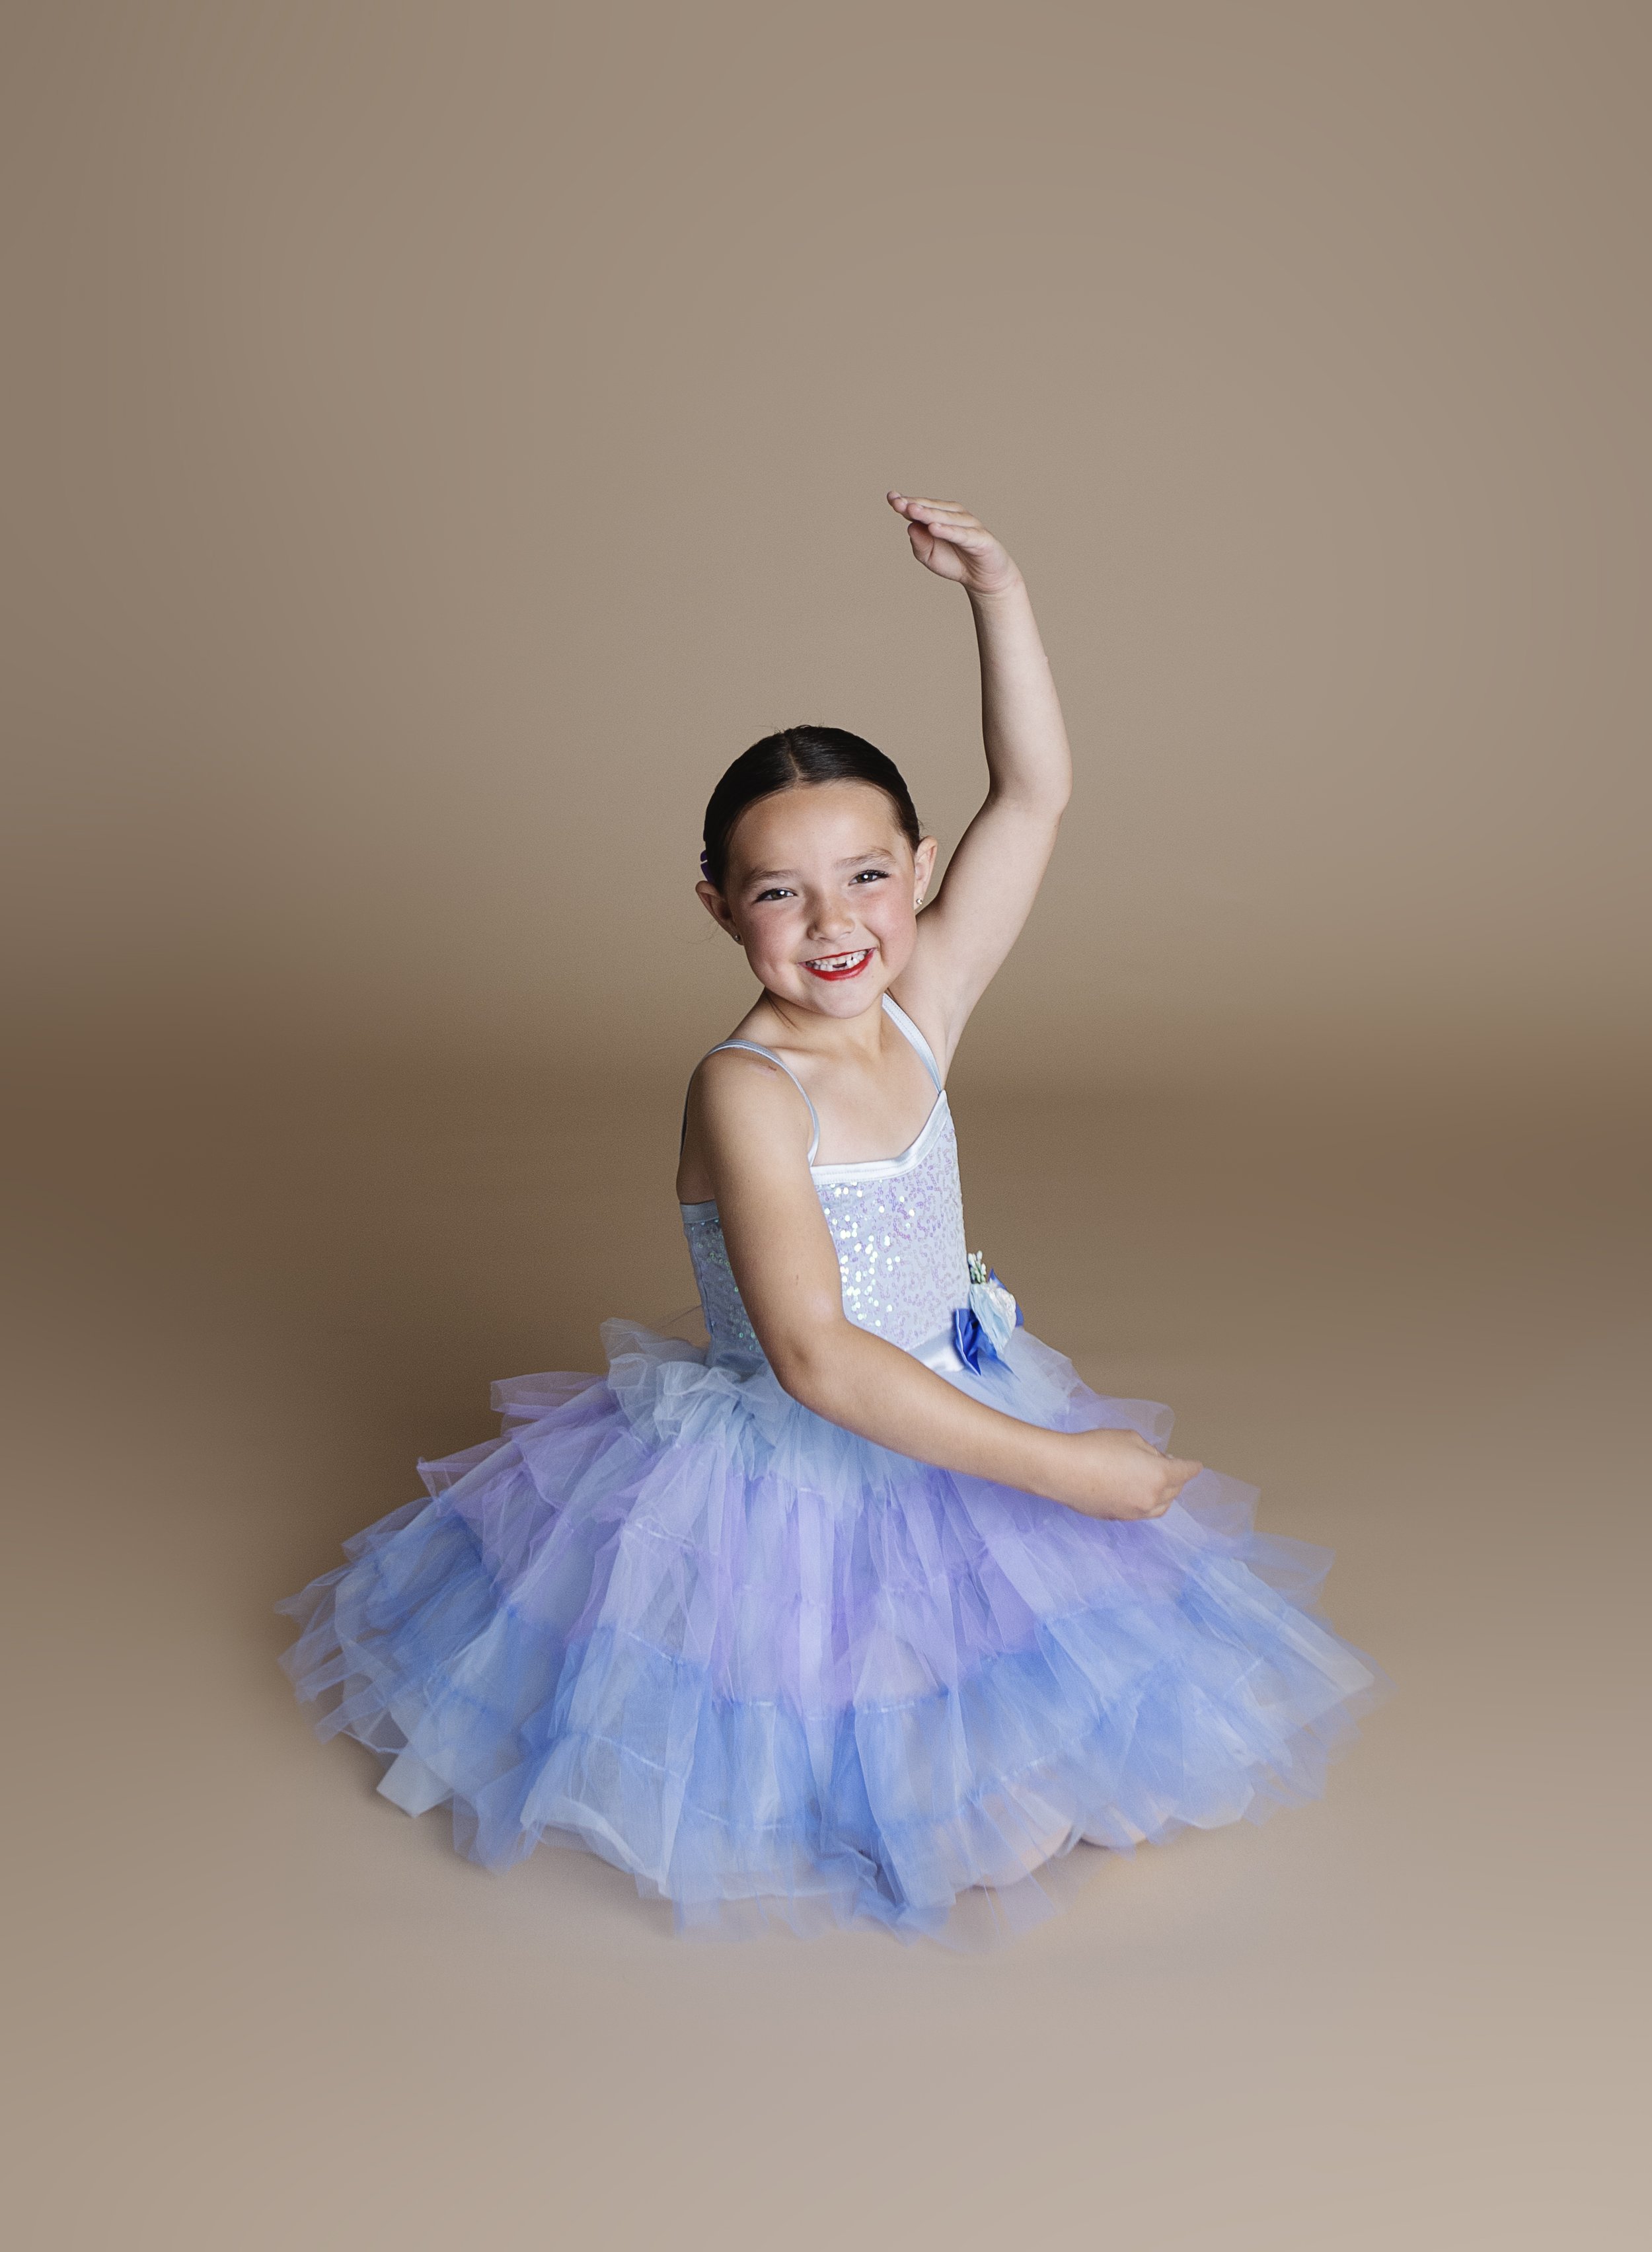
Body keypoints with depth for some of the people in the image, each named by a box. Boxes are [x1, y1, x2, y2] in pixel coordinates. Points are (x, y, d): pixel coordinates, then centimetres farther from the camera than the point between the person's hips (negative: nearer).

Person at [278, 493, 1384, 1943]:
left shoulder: (919, 1008, -4)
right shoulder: (745, 1092, -23)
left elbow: (1034, 794, -2)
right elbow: (817, 1359, -29)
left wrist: (996, 589, -10)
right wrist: (1055, 1464, -28)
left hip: (952, 1438, 7)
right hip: (787, 1487, -7)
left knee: (1081, 1783, 8)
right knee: (997, 1847, -8)